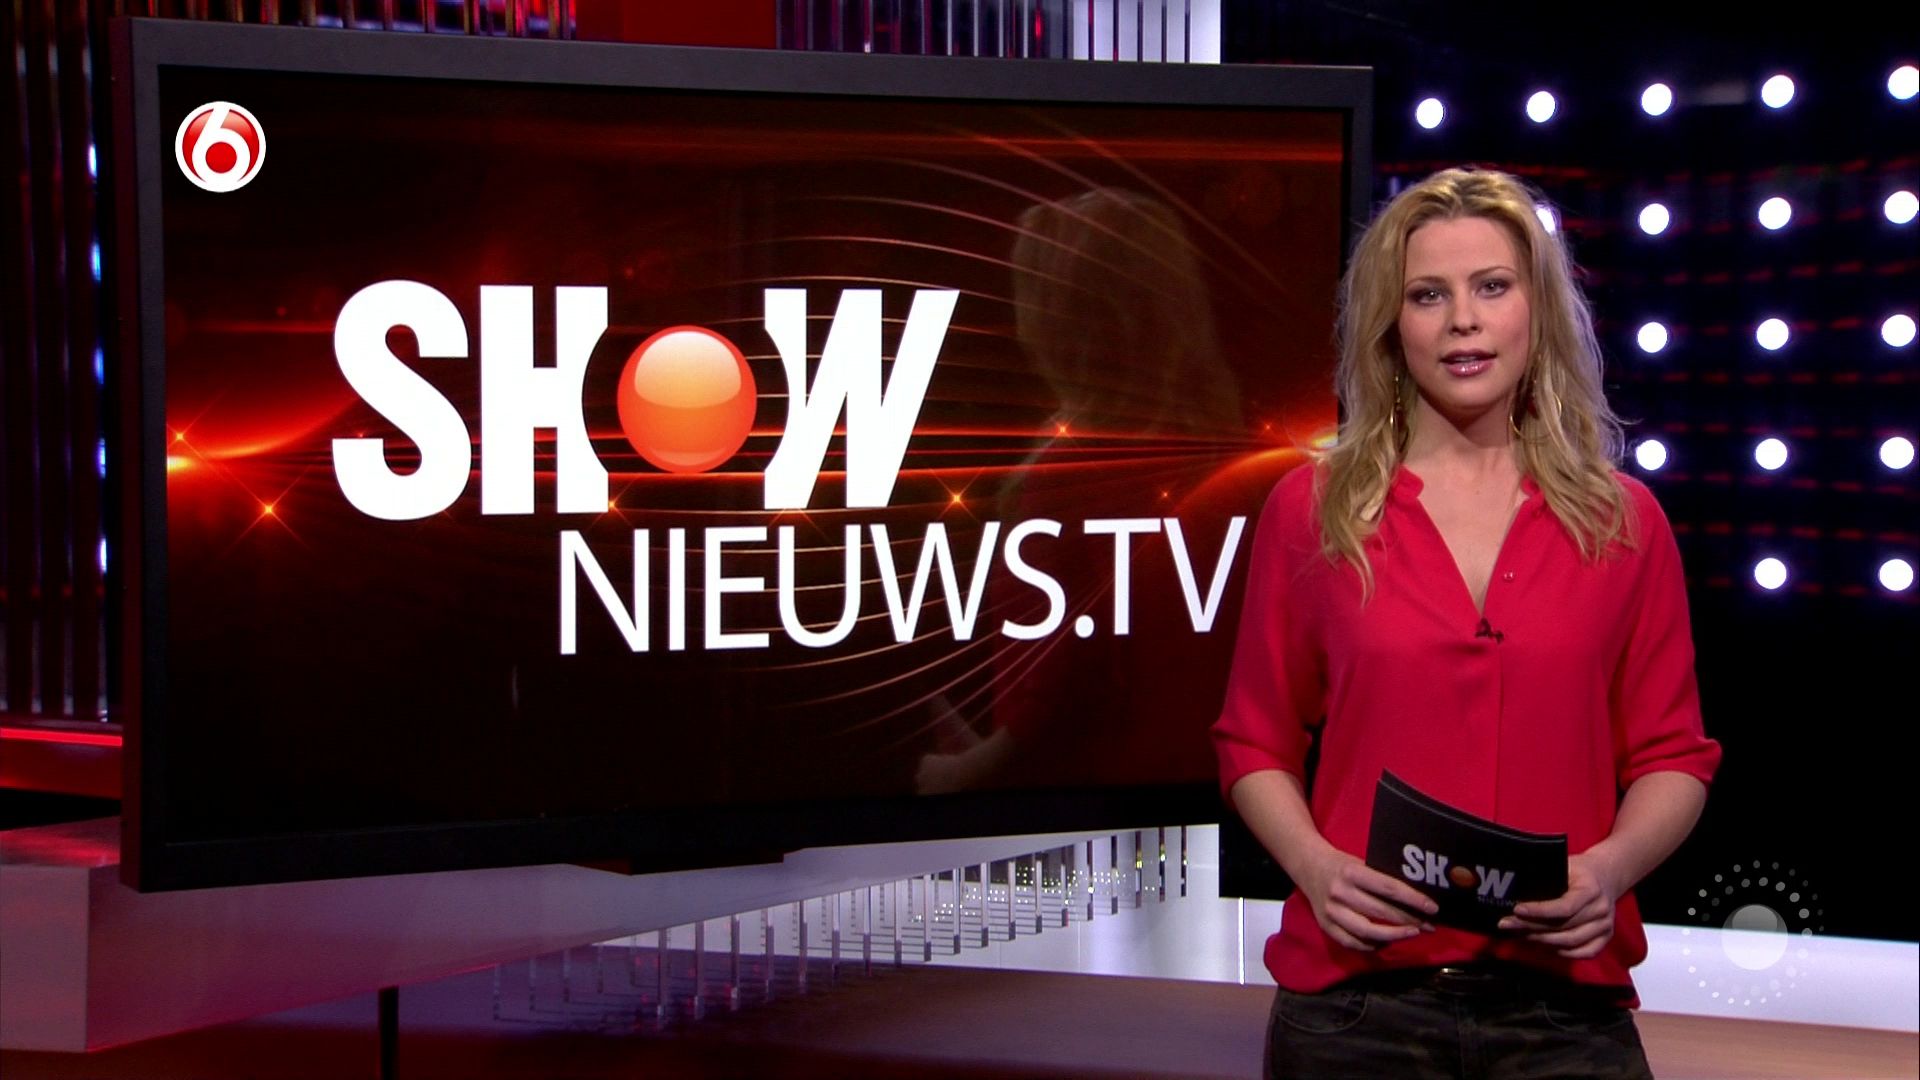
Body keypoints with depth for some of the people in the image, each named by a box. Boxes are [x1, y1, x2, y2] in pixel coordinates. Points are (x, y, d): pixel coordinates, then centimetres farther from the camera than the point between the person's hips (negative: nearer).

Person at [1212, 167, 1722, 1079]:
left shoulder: (1624, 523, 4)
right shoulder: (1311, 511, 2)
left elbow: (1672, 757, 7)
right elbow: (1256, 745, 6)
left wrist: (1609, 868, -11)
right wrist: (1315, 866, -11)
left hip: (1565, 997, 1)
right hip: (1356, 997, 0)